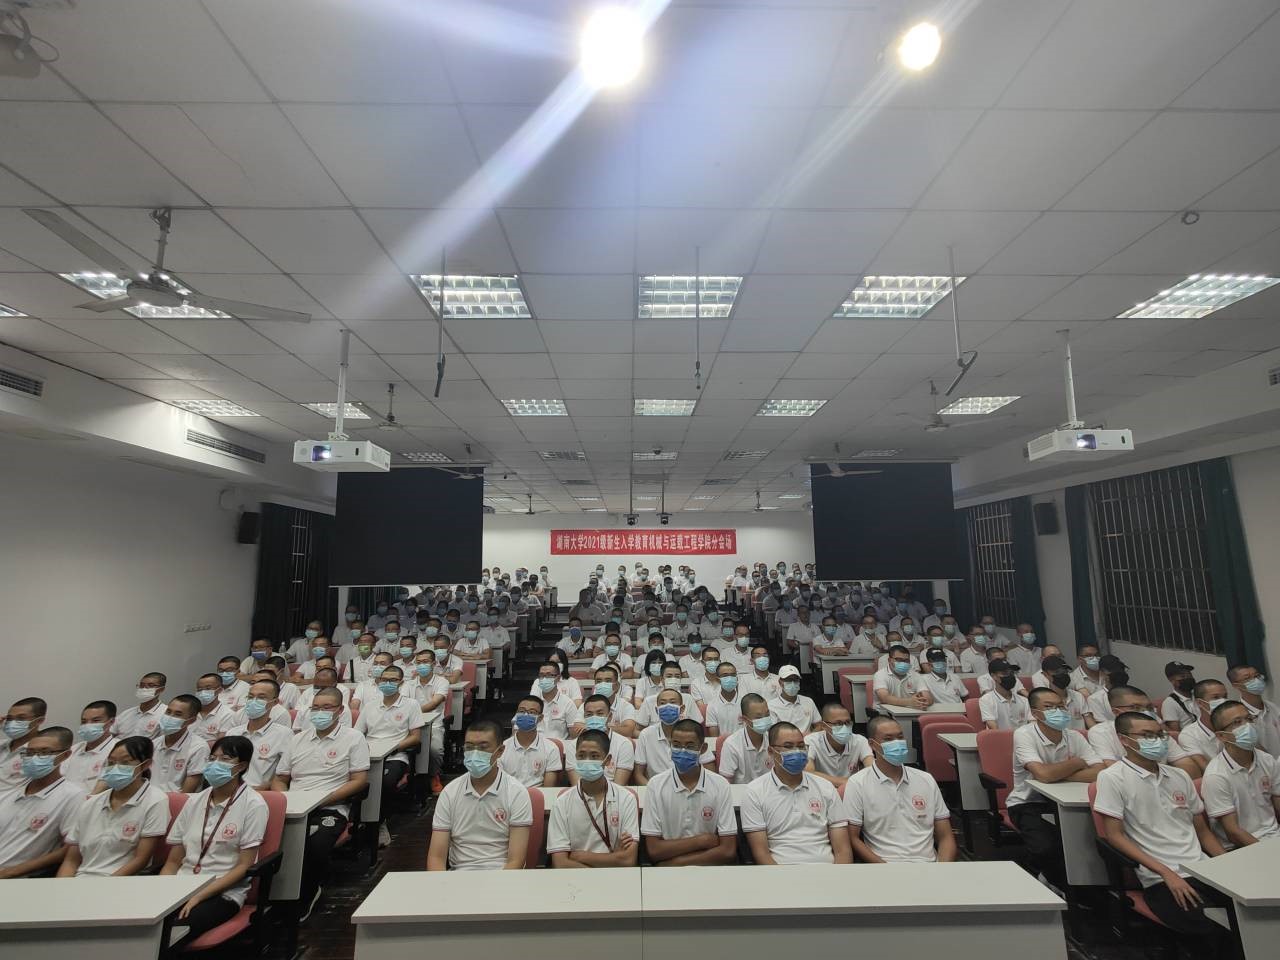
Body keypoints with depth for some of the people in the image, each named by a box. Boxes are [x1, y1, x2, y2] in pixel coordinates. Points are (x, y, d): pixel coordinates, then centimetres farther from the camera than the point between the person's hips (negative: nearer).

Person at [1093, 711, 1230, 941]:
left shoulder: (1179, 776, 14)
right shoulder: (1112, 777, -7)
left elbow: (1202, 830, 19)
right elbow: (1115, 836, -8)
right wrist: (1167, 873, -12)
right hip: (1161, 879, -6)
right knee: (1209, 931, -26)